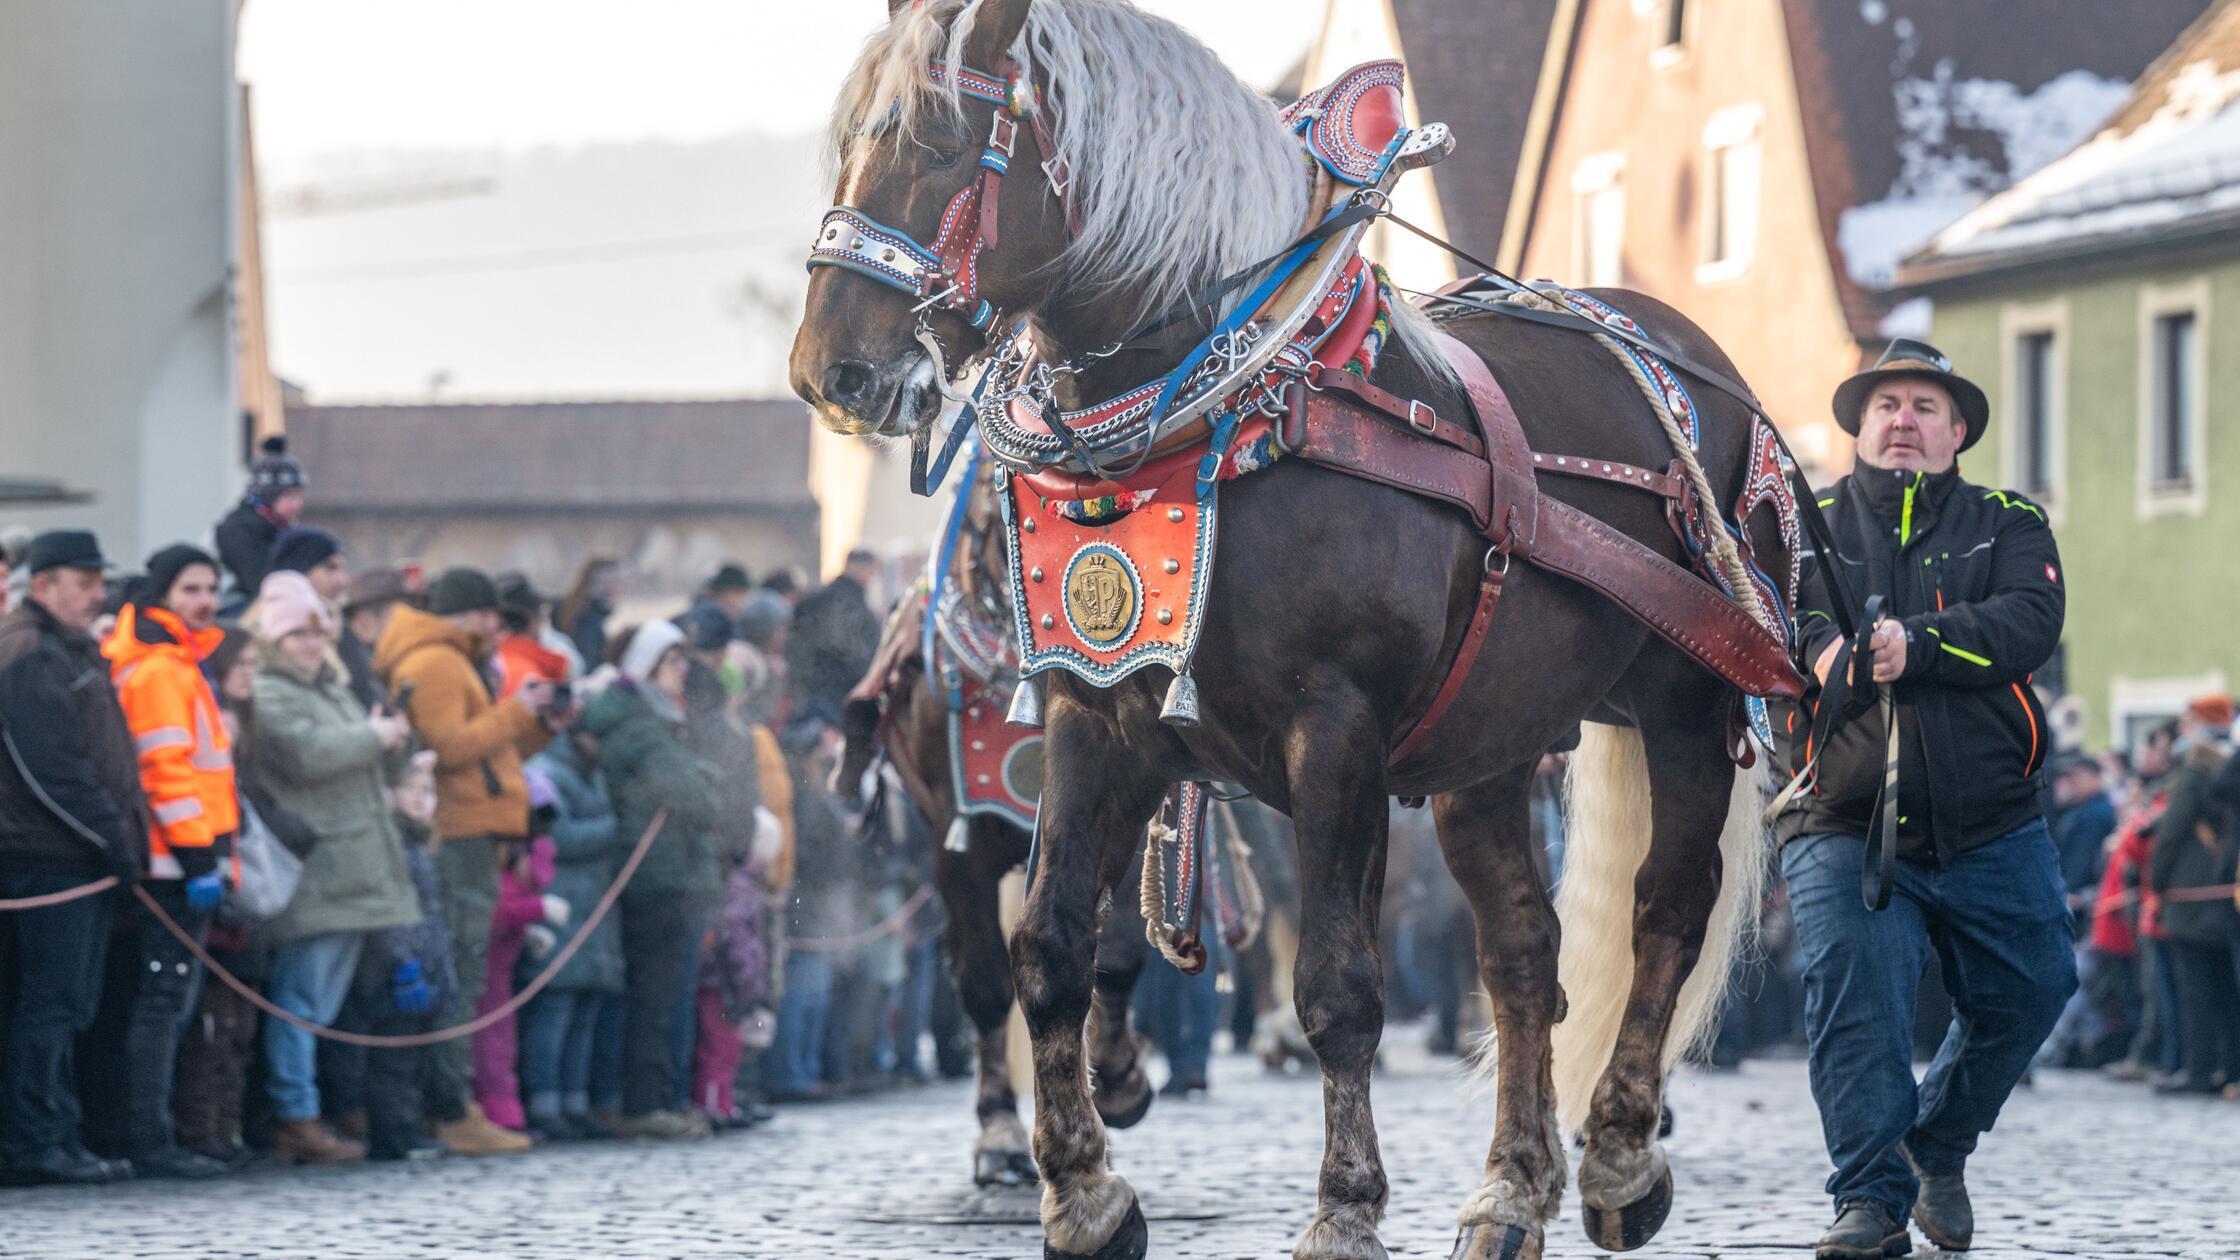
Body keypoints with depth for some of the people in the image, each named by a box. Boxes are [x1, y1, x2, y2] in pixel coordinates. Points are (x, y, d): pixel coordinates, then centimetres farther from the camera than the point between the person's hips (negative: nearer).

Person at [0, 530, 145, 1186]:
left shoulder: (74, 653, 20)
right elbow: (54, 769, -20)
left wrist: (123, 837, 14)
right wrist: (115, 838, -16)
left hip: (82, 860, 10)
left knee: (71, 1003, 11)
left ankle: (56, 1138, 15)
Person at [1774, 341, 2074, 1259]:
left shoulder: (2007, 527, 9)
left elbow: (2031, 623, -11)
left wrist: (1917, 644, -27)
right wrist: (1827, 651, -31)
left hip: (1991, 831, 2)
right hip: (1845, 828, -2)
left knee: (2029, 991, 6)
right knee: (1853, 997, -16)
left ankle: (1939, 1149, 29)